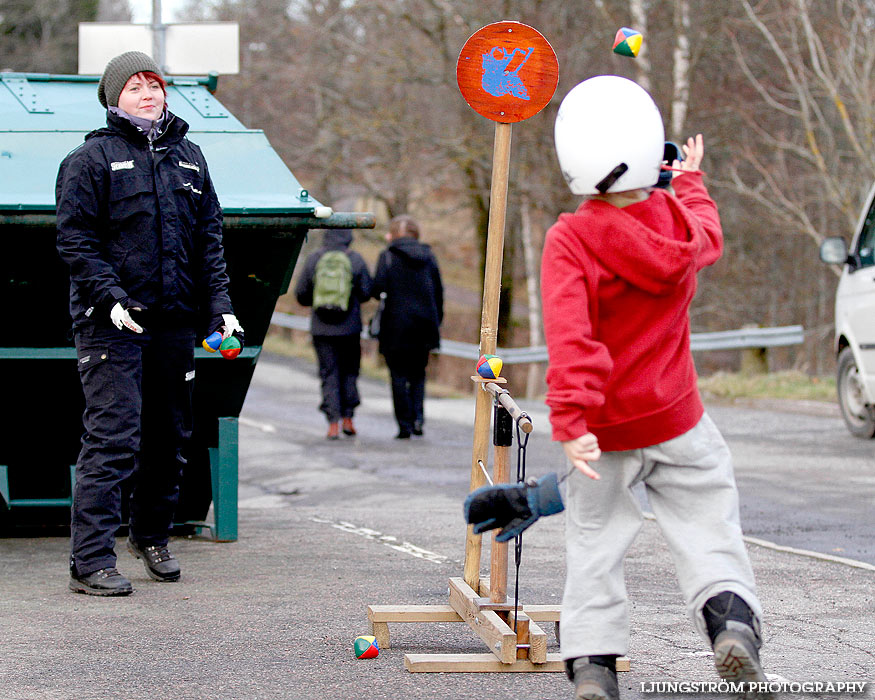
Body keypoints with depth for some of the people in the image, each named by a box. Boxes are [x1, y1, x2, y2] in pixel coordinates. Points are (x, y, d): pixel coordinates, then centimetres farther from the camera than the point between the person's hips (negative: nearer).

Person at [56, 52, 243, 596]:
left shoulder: (188, 157, 16)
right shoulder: (92, 158, 0)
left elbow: (210, 237, 17)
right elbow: (75, 238, -5)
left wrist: (220, 304, 6)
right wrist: (110, 296, -17)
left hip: (176, 321, 6)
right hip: (112, 324, -5)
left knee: (170, 437, 12)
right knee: (113, 437, -12)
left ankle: (152, 535, 31)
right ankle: (91, 561, -11)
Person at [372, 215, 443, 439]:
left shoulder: (388, 257, -3)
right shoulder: (428, 256, 9)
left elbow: (378, 287, -14)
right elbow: (438, 292, 9)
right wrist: (436, 322, 15)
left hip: (397, 326, -4)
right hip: (424, 325, 4)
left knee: (399, 376, 2)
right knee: (418, 373, 15)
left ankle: (405, 425, -1)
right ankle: (418, 416, -4)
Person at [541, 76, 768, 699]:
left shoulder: (569, 242, -17)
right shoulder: (679, 222, -4)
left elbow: (570, 338, -28)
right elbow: (709, 236, 23)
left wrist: (572, 419, -32)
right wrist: (691, 180, 40)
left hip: (605, 430, -2)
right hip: (676, 419, 2)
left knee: (596, 538, 8)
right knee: (706, 521, 7)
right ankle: (729, 609, -16)